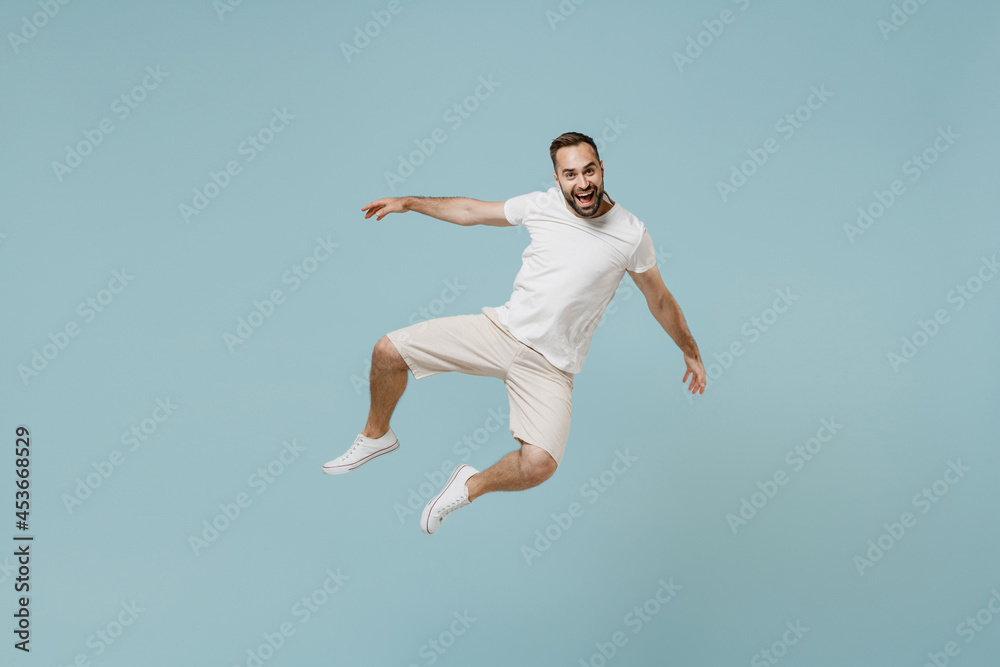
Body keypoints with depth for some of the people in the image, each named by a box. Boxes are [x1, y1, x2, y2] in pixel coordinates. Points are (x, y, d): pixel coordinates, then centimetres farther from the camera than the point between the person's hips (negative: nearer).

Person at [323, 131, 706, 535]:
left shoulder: (631, 234, -6)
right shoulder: (541, 205, -1)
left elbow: (660, 301, 9)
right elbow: (470, 211, 14)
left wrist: (691, 351, 17)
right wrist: (408, 202, 16)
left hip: (549, 365, -2)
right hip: (501, 330, 3)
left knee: (539, 464, -26)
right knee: (388, 351, -5)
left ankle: (471, 486, 6)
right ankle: (377, 436, 24)